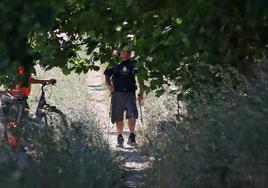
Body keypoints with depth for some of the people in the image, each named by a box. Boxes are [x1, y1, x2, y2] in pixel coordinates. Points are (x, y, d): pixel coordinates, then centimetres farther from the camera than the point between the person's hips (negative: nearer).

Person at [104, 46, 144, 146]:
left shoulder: (133, 64, 8)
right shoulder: (114, 64, 7)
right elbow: (107, 76, 16)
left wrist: (141, 92, 7)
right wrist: (109, 85, -3)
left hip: (130, 93, -1)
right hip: (117, 93, 1)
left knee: (132, 115, -19)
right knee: (118, 118, 6)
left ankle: (132, 136, -11)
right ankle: (119, 136, 24)